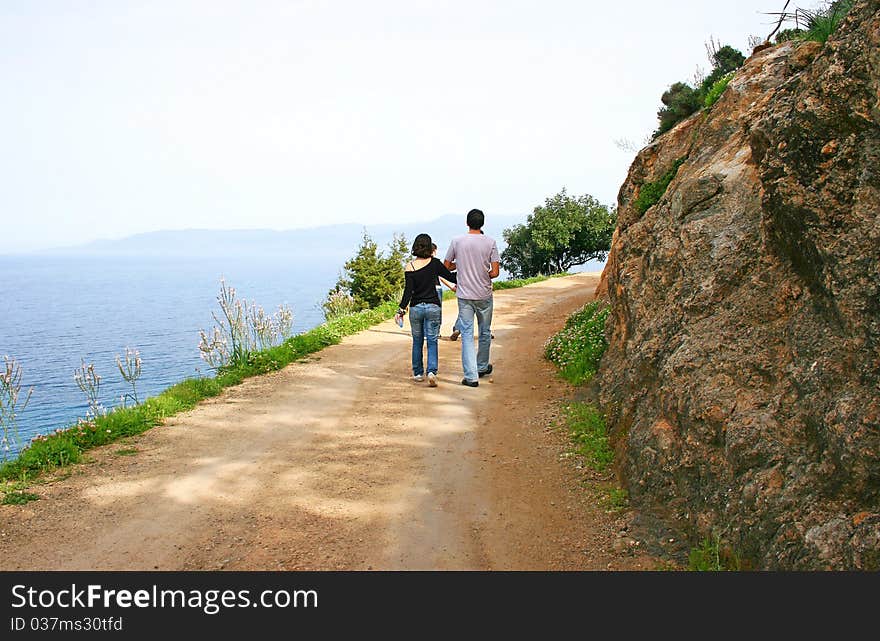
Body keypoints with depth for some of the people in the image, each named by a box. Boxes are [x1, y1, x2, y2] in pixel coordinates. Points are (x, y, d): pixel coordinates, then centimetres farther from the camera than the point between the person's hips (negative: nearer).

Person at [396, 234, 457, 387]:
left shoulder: (409, 267, -7)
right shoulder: (434, 263, -6)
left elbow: (408, 291, -11)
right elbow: (452, 277, 0)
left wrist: (401, 309, -7)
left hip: (415, 308, 1)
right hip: (433, 307, -1)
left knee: (417, 341, 15)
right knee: (432, 341, 3)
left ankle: (418, 373, 21)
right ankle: (432, 371, -15)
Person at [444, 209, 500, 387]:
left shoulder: (457, 241, -3)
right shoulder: (490, 242, -6)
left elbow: (446, 266, 5)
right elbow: (495, 272, -9)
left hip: (465, 295, 0)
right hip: (484, 295, 0)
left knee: (467, 334, 1)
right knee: (485, 333, 18)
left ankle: (471, 376, -7)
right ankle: (482, 367, 33)